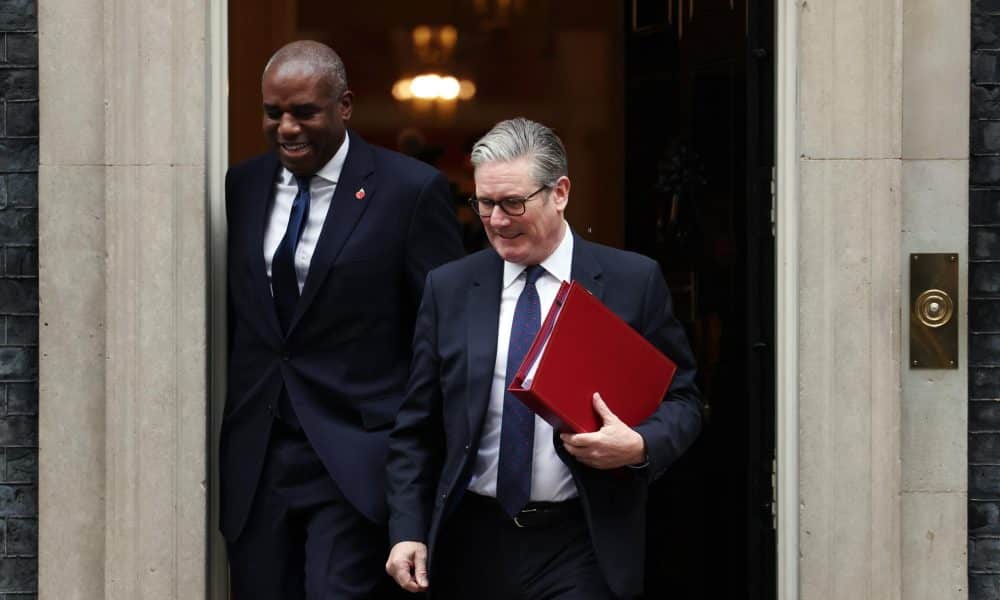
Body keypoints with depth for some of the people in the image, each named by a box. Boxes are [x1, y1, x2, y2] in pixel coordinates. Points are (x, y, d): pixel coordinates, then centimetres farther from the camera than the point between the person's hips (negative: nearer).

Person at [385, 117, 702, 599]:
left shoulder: (634, 282, -1)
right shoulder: (449, 288, 6)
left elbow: (682, 400, 4)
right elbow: (416, 428, 8)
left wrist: (640, 446, -17)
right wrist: (407, 531, -1)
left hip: (580, 547, -2)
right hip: (472, 543, 2)